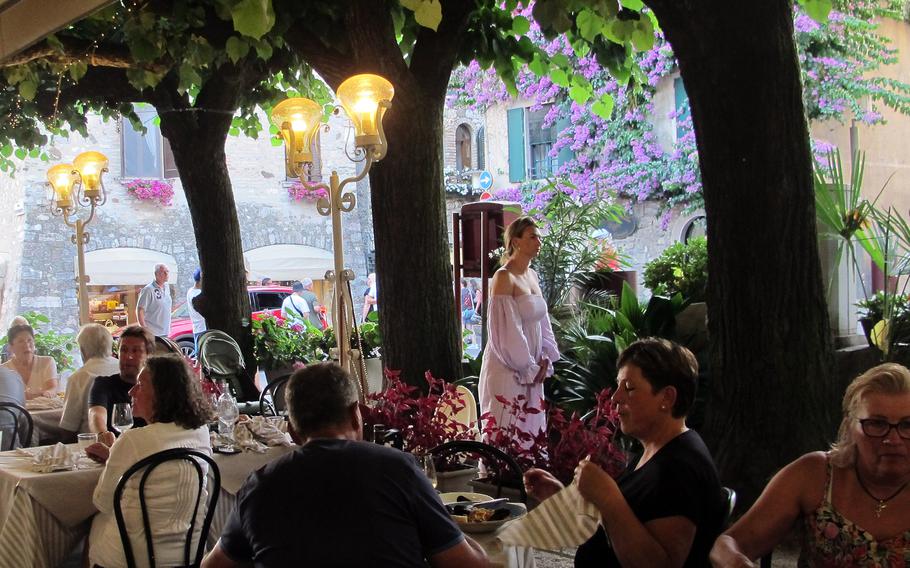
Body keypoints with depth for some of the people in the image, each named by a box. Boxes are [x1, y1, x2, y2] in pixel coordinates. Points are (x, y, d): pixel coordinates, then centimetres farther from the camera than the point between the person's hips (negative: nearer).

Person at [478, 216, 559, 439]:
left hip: (532, 372, 8)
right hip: (508, 369, -8)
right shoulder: (504, 277, -13)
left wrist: (545, 359, 3)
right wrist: (528, 368, -12)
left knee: (532, 428, 10)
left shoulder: (532, 275, 12)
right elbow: (506, 331, -16)